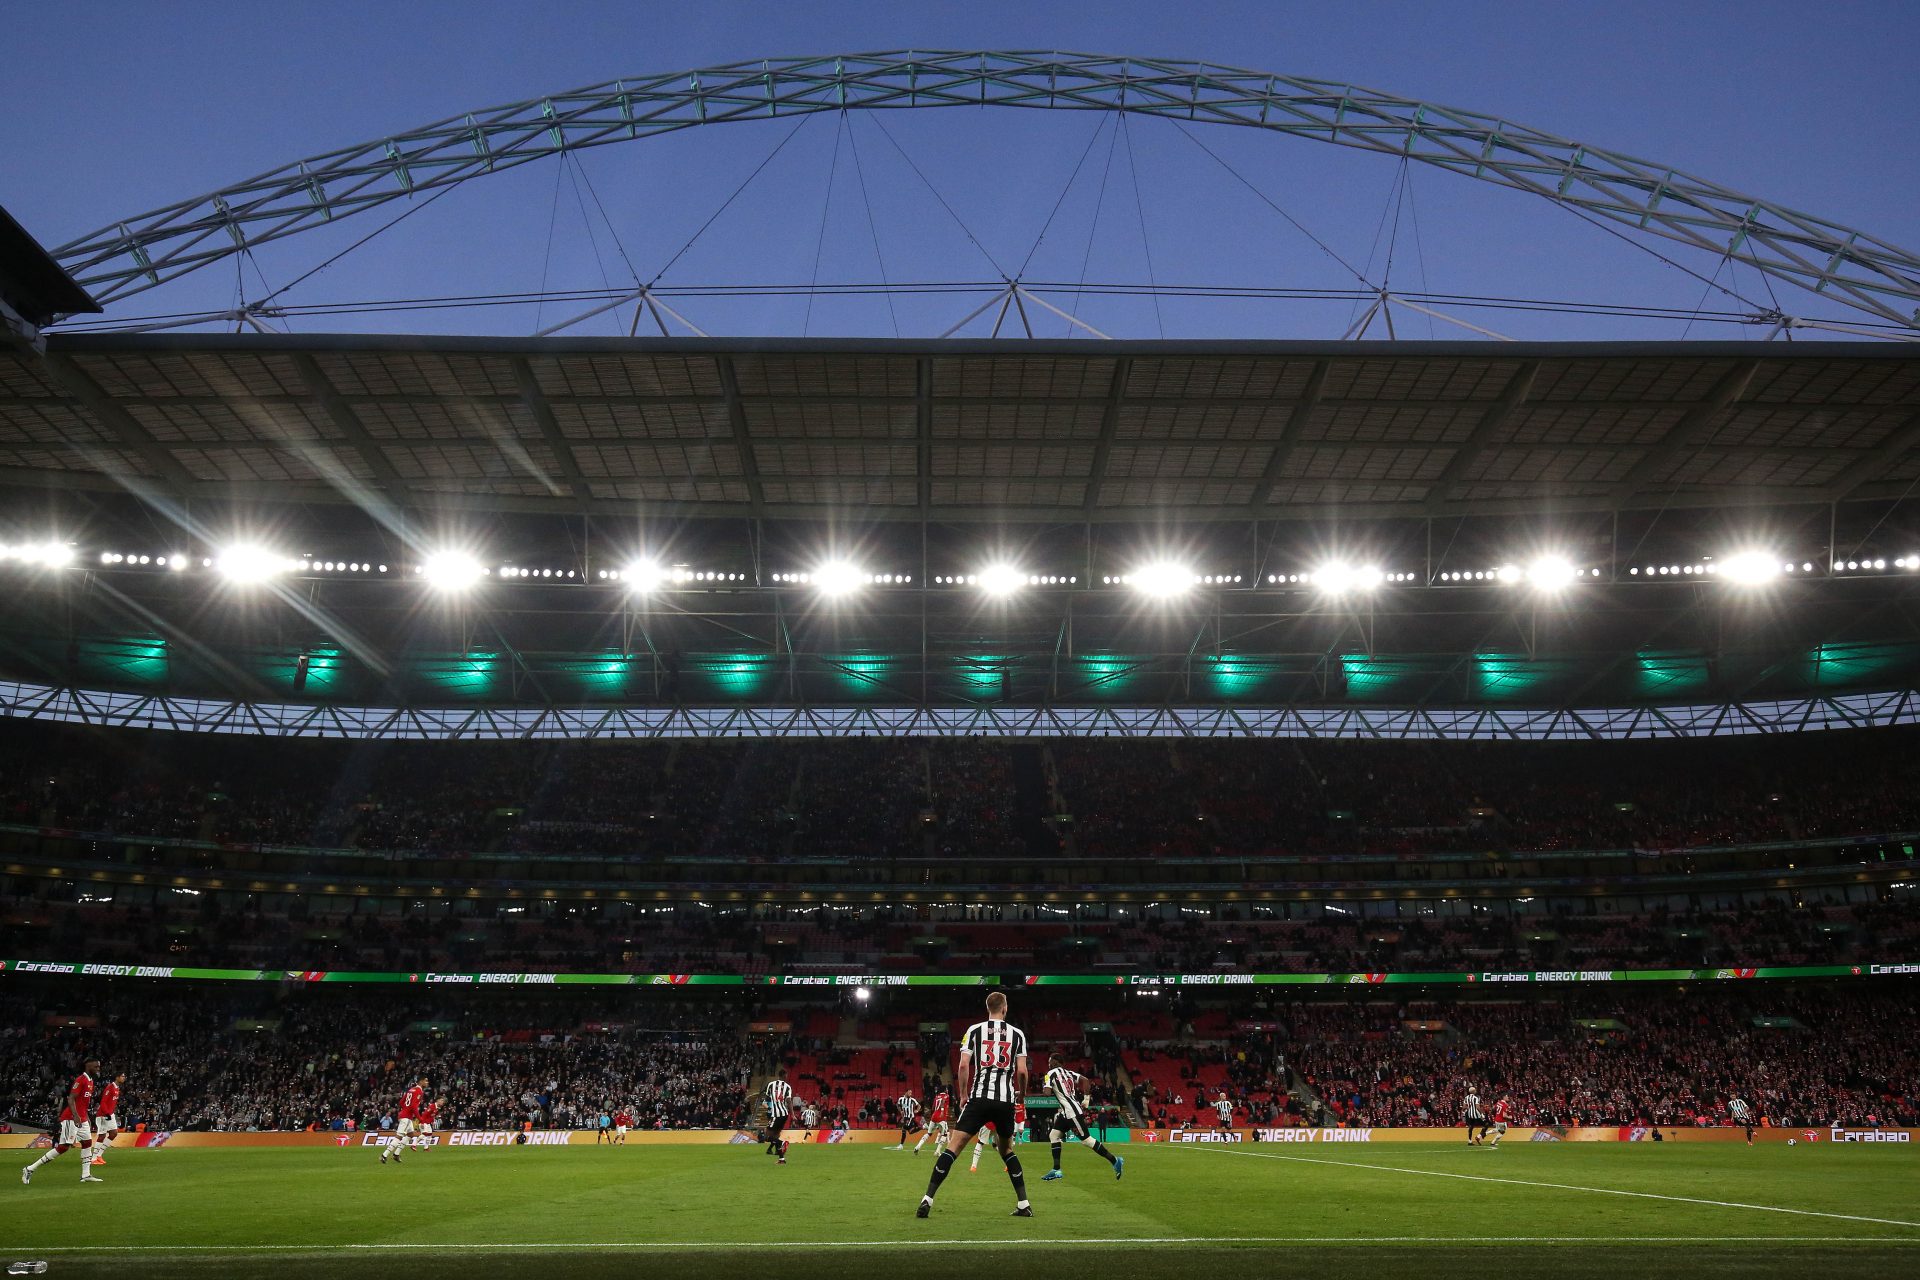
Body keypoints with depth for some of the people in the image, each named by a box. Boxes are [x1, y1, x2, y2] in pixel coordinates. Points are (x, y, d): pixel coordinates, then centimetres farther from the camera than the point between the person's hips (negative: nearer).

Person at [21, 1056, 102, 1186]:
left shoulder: (90, 1081, 14)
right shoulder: (81, 1080, -14)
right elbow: (71, 1099, -21)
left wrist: (88, 1117, 23)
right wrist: (75, 1116, -32)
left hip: (82, 1119, 10)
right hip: (71, 1118, -10)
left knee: (87, 1143, 9)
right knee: (63, 1147, -12)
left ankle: (86, 1175, 11)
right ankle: (30, 1169, -5)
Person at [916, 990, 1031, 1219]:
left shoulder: (974, 1030, 6)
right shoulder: (1017, 1033, 9)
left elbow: (963, 1065, -2)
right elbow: (1022, 1071, 3)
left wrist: (963, 1096, 9)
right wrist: (1022, 1094, 22)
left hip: (979, 1098, -2)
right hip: (1006, 1100, 2)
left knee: (953, 1147, -2)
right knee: (1007, 1150, 22)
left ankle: (927, 1200, -13)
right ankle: (1023, 1204, 16)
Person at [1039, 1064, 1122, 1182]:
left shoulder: (1051, 1074, -9)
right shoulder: (1067, 1072, 14)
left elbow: (1047, 1092, -19)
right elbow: (1085, 1080, 8)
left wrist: (1044, 1083, 2)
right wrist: (1086, 1098, 9)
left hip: (1072, 1112, -10)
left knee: (1086, 1139, -6)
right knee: (1053, 1135, 12)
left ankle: (1115, 1161, -2)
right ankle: (1056, 1170, 11)